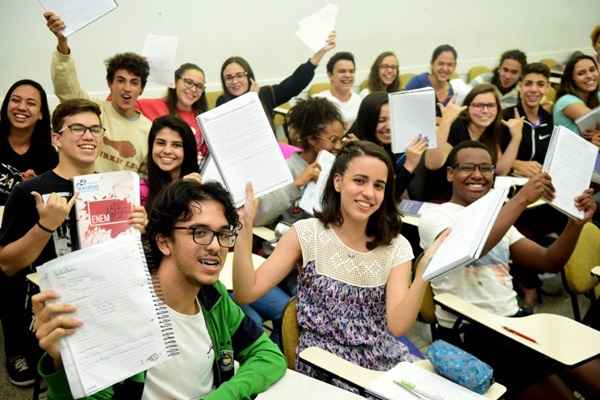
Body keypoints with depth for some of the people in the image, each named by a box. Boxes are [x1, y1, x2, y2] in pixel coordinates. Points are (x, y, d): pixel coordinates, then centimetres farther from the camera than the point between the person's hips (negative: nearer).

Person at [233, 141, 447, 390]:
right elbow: (246, 293, -13)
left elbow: (397, 325, -12)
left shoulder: (396, 247, 0)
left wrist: (423, 273, -26)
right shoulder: (307, 234, -5)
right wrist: (244, 227, -23)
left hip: (383, 359, 3)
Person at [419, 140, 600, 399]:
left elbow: (549, 263, 13)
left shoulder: (497, 216, 18)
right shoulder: (434, 217, -4)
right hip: (467, 331, -7)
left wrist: (576, 222, -5)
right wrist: (521, 199, -23)